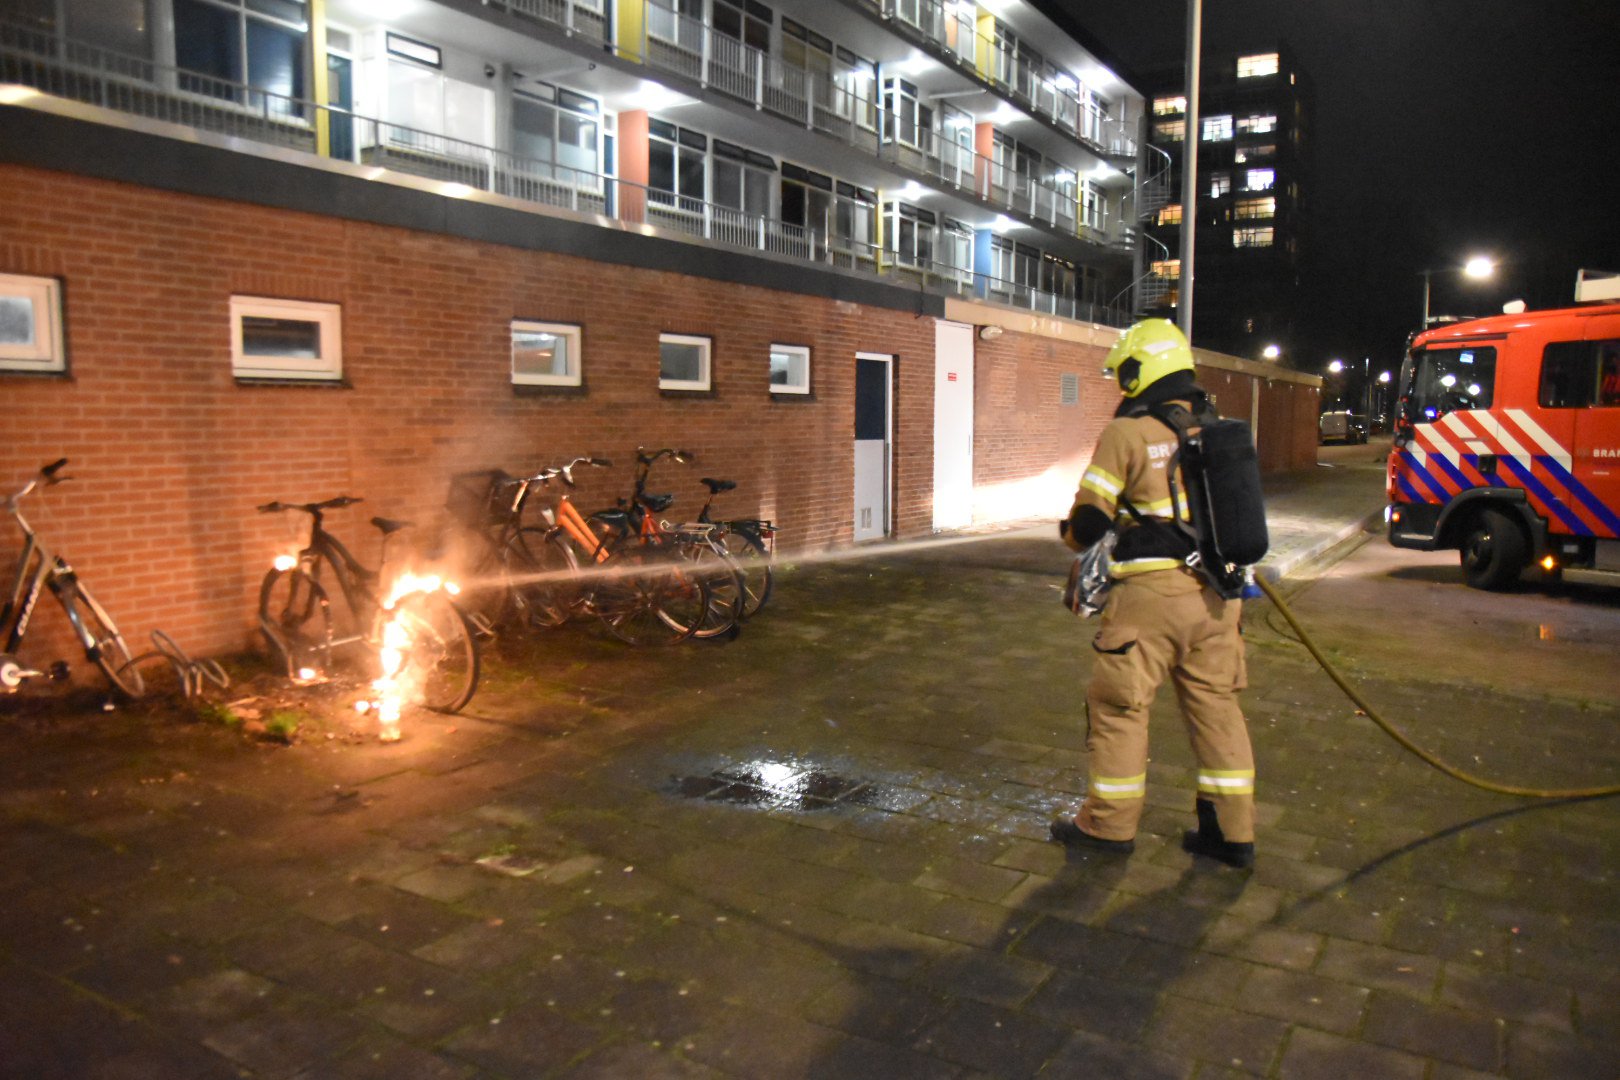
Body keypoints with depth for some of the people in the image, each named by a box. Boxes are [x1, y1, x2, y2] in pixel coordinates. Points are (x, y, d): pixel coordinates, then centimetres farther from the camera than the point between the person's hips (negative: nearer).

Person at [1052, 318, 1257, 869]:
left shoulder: (1126, 434, -9)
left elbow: (1090, 519, -9)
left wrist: (1073, 535, 12)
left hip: (1152, 594, -6)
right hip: (1215, 593, 7)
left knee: (1118, 703, 6)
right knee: (1216, 704, 13)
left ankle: (1109, 822, 16)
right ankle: (1232, 830, 20)